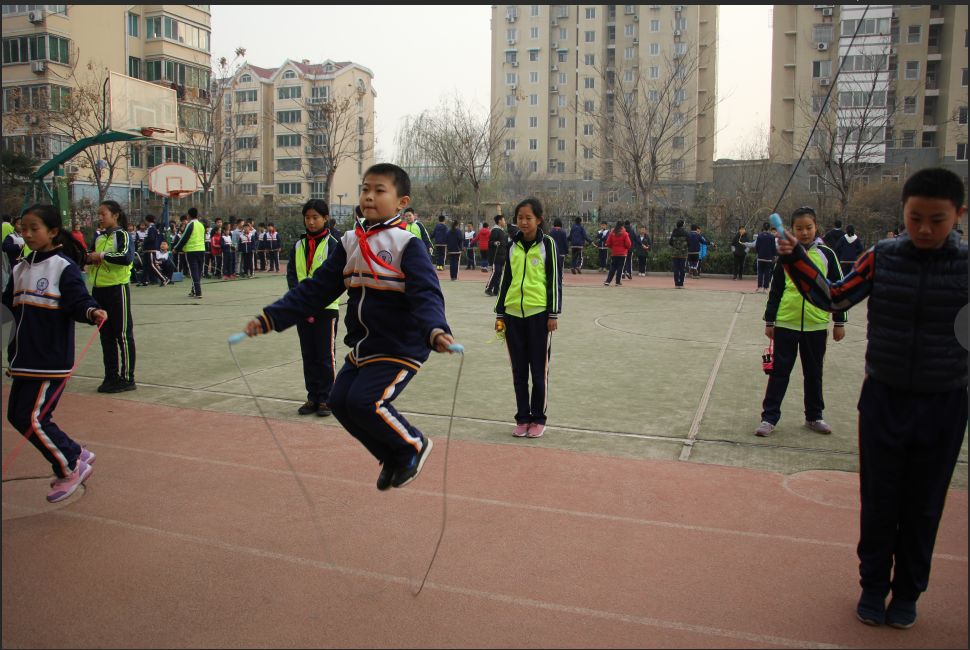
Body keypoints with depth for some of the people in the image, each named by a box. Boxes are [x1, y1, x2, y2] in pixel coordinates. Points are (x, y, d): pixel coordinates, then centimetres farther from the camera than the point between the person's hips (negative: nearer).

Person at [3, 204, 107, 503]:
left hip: (51, 359, -9)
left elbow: (78, 302, -19)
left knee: (32, 418, -8)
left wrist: (92, 311, -39)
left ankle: (71, 468, 12)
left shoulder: (64, 267, -11)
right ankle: (77, 455, 25)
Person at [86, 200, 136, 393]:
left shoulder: (122, 235, -8)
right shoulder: (99, 237, 14)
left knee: (123, 334, -2)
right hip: (99, 290, 8)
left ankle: (127, 378, 4)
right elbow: (90, 257, 26)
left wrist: (102, 256, -18)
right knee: (106, 335, 11)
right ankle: (111, 377, 20)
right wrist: (90, 257, 4)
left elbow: (127, 257, -26)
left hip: (117, 289, -8)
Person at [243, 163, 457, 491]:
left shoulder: (407, 244, -14)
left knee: (364, 400, -19)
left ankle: (413, 446, 10)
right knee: (340, 401, 5)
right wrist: (270, 318, 0)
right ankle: (392, 458, 27)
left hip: (399, 348, -7)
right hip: (360, 347, 7)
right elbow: (316, 289, 6)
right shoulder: (349, 243, 5)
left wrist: (435, 330, -47)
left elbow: (426, 295, -25)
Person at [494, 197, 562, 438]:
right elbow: (506, 280, 14)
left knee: (539, 370, 4)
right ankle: (522, 418, 19)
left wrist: (553, 314, -6)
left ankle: (538, 419, 16)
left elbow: (555, 280, -2)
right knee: (519, 371, 9)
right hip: (513, 314, 4)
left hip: (539, 314, -4)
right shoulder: (512, 246, 10)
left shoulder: (547, 244, -1)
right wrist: (500, 313, 12)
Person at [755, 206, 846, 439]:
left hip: (816, 325, 1)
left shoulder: (826, 254, 1)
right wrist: (769, 321, 5)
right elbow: (775, 290, 6)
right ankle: (769, 418, 9)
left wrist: (839, 322, 4)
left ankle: (814, 417, 27)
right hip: (786, 324, -1)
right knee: (779, 372, 3)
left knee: (813, 374, 13)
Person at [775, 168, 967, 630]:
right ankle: (873, 588, 30)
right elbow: (834, 299, 1)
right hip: (884, 398, 1)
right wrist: (794, 260, -10)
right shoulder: (882, 257, -6)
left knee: (923, 506, 13)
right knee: (878, 502, 10)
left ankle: (907, 593, 33)